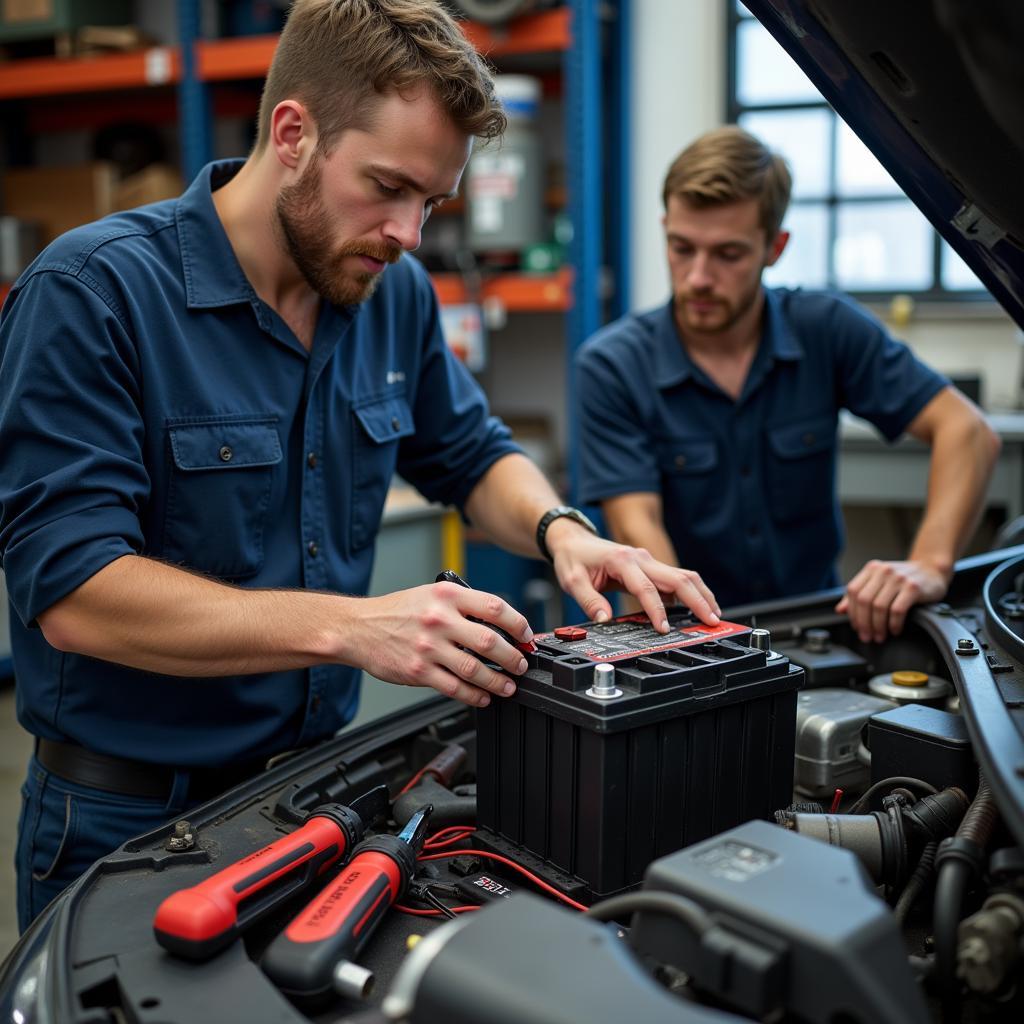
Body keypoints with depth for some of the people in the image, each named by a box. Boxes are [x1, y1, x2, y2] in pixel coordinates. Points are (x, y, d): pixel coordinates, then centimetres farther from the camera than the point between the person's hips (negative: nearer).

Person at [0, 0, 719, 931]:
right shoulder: (90, 294, -19)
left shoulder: (395, 292, 0)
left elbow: (472, 453, 15)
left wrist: (560, 531, -8)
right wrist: (352, 628, -34)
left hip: (321, 782, 5)